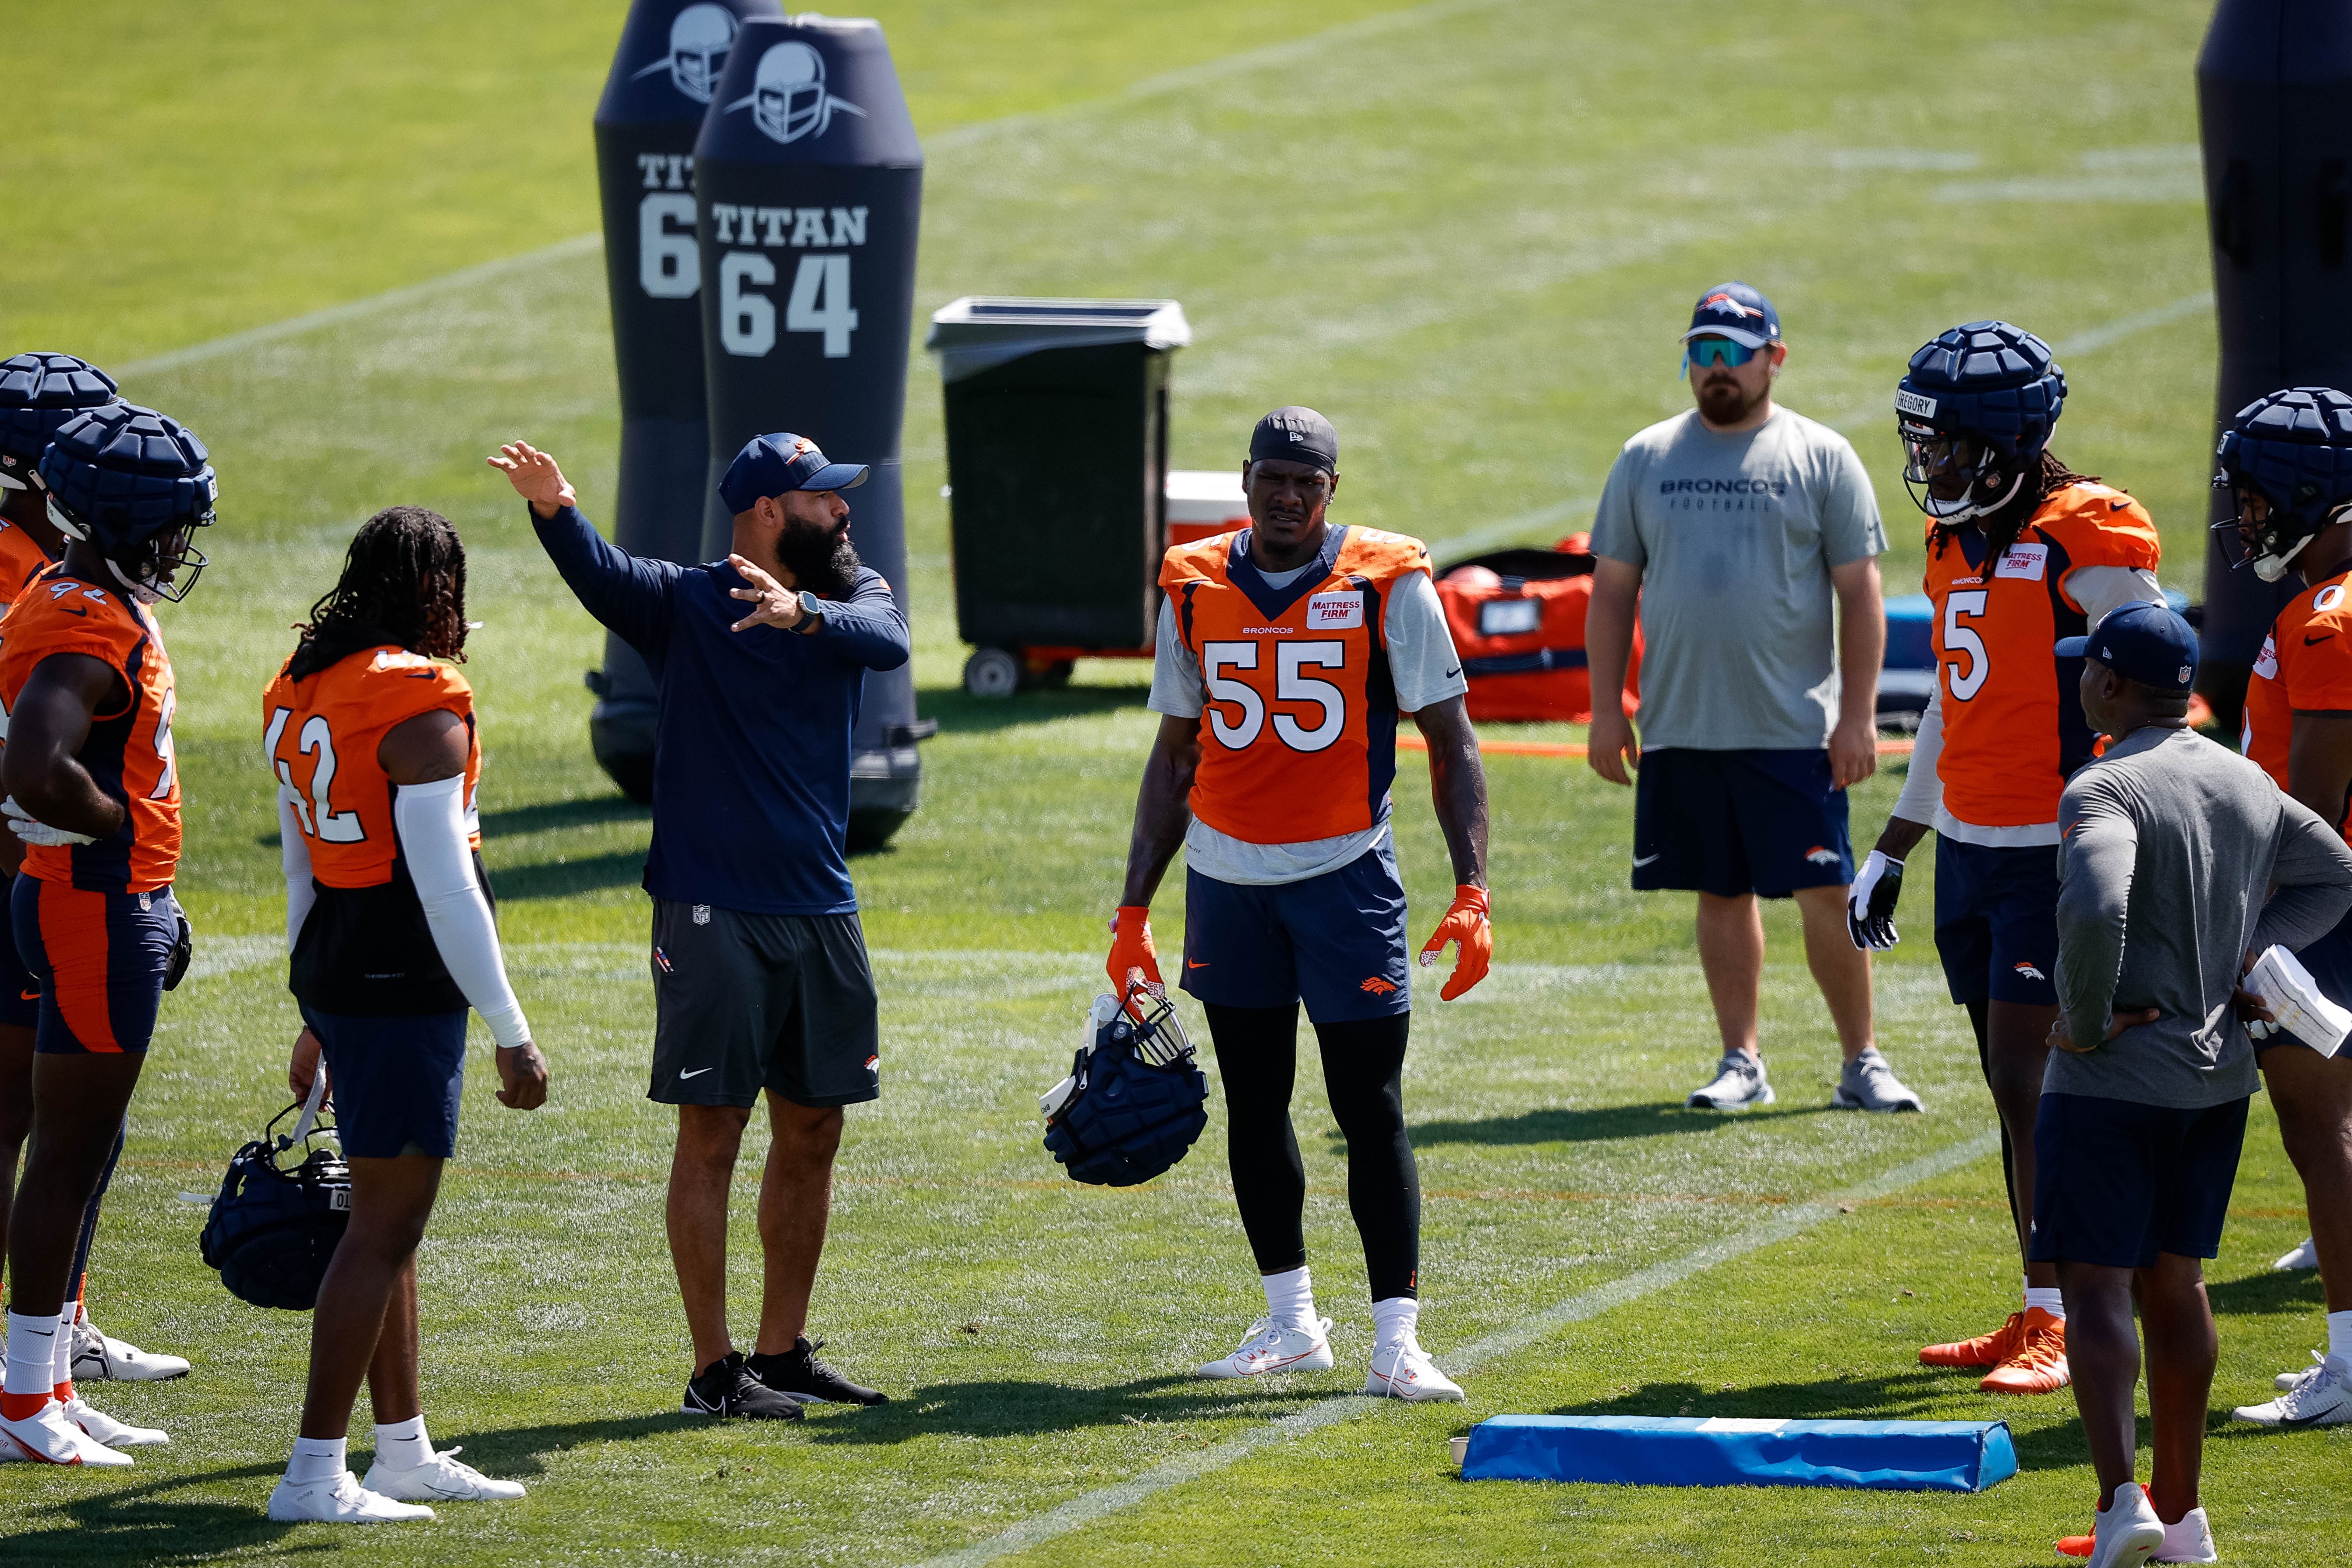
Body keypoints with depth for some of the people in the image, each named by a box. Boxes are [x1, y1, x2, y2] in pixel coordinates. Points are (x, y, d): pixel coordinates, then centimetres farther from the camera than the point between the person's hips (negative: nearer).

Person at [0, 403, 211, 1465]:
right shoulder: (91, 633, -21)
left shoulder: (99, 605, 12)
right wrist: (113, 824, -16)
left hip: (118, 907, 10)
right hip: (95, 910, -10)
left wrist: (156, 900, 21)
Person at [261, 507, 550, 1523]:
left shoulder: (300, 691, 11)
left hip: (336, 971, 9)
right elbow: (444, 886, -19)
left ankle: (405, 1454, 26)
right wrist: (512, 1036, -14)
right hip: (407, 982, -9)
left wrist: (316, 1015, 27)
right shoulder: (422, 706, -17)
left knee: (387, 1218, 18)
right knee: (385, 1226, -6)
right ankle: (315, 1473, -7)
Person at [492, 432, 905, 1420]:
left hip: (822, 912, 5)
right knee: (712, 1132, -4)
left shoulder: (852, 597, 6)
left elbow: (887, 641, -16)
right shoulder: (684, 605, -4)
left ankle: (782, 1351, 23)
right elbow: (599, 574, -23)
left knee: (811, 1135, 11)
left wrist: (803, 614, -38)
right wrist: (553, 510, -46)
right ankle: (714, 1371, -1)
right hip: (712, 917, -5)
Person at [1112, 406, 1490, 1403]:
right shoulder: (1194, 589, 6)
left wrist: (1471, 891, -13)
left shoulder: (1388, 585, -5)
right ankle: (1291, 1325, 22)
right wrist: (1133, 912, 11)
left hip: (1344, 874, -4)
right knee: (1254, 1107, 10)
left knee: (1371, 1112, -7)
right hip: (1226, 878, 4)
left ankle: (1396, 1341, -6)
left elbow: (1451, 744, -3)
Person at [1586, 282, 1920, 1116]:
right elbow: (1613, 590, 11)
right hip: (1681, 728, 3)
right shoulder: (1646, 460, 9)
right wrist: (1606, 709, 5)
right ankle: (1741, 1062, 16)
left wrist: (1859, 714, -8)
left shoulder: (1821, 459, 1)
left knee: (1827, 893, -4)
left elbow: (1860, 593, -1)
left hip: (1795, 730, -3)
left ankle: (1862, 1062, 5)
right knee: (1721, 892, 8)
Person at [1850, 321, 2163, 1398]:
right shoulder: (1959, 543, 12)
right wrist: (1890, 851, 25)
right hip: (1969, 848, 8)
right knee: (2014, 1088, 9)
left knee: (2025, 1082, -10)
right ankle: (2041, 1319, 14)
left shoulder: (2083, 543, -13)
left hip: (2055, 854, -8)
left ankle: (2057, 1327, -5)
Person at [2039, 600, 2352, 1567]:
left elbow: (2093, 909, -34)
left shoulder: (2105, 791, -17)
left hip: (2111, 1080, -8)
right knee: (2173, 1282, 15)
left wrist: (2086, 1018, -18)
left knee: (2095, 1284, -5)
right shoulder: (2247, 783, 8)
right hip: (2219, 1071, 8)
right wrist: (2247, 960, 10)